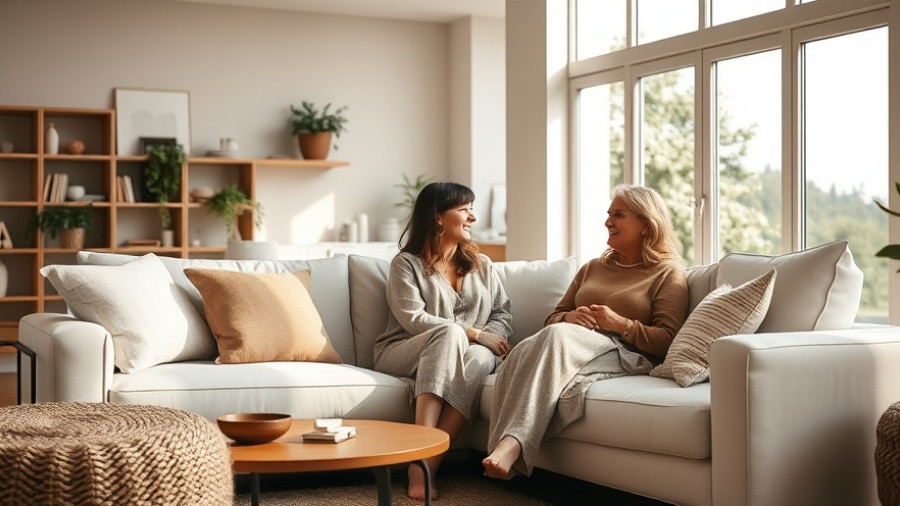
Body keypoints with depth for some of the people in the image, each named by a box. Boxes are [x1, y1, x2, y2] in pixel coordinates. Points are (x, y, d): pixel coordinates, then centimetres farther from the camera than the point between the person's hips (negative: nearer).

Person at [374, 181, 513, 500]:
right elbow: (412, 319, -11)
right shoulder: (406, 263, 2)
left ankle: (427, 464, -40)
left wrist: (490, 338, -12)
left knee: (481, 356, -34)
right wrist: (473, 333, -17)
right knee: (450, 333, -37)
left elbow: (502, 312, 12)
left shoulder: (482, 265, 18)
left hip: (463, 357, 4)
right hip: (402, 355, -3)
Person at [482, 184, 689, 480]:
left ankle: (511, 445, -49)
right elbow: (553, 319, 25)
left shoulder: (668, 273, 12)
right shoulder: (593, 268, 30)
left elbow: (667, 340, 0)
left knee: (558, 336, -37)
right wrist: (570, 317, 2)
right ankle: (505, 450, -49)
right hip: (570, 345, 5)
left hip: (625, 356, -5)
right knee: (522, 353, -32)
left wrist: (622, 324, -13)